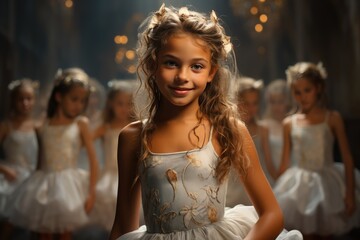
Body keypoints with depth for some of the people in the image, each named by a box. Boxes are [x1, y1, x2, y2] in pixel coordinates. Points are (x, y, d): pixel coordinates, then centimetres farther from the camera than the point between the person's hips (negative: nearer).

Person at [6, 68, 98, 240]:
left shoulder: (80, 124, -4)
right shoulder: (42, 127, 4)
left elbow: (92, 158, -7)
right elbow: (40, 161, 12)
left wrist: (91, 192, -14)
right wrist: (34, 188, 13)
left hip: (68, 185, -3)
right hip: (44, 184, 3)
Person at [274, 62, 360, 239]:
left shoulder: (332, 118, -5)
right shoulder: (289, 123, 0)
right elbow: (285, 161, 6)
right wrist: (278, 194, 7)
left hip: (328, 184, -1)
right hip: (301, 187, 1)